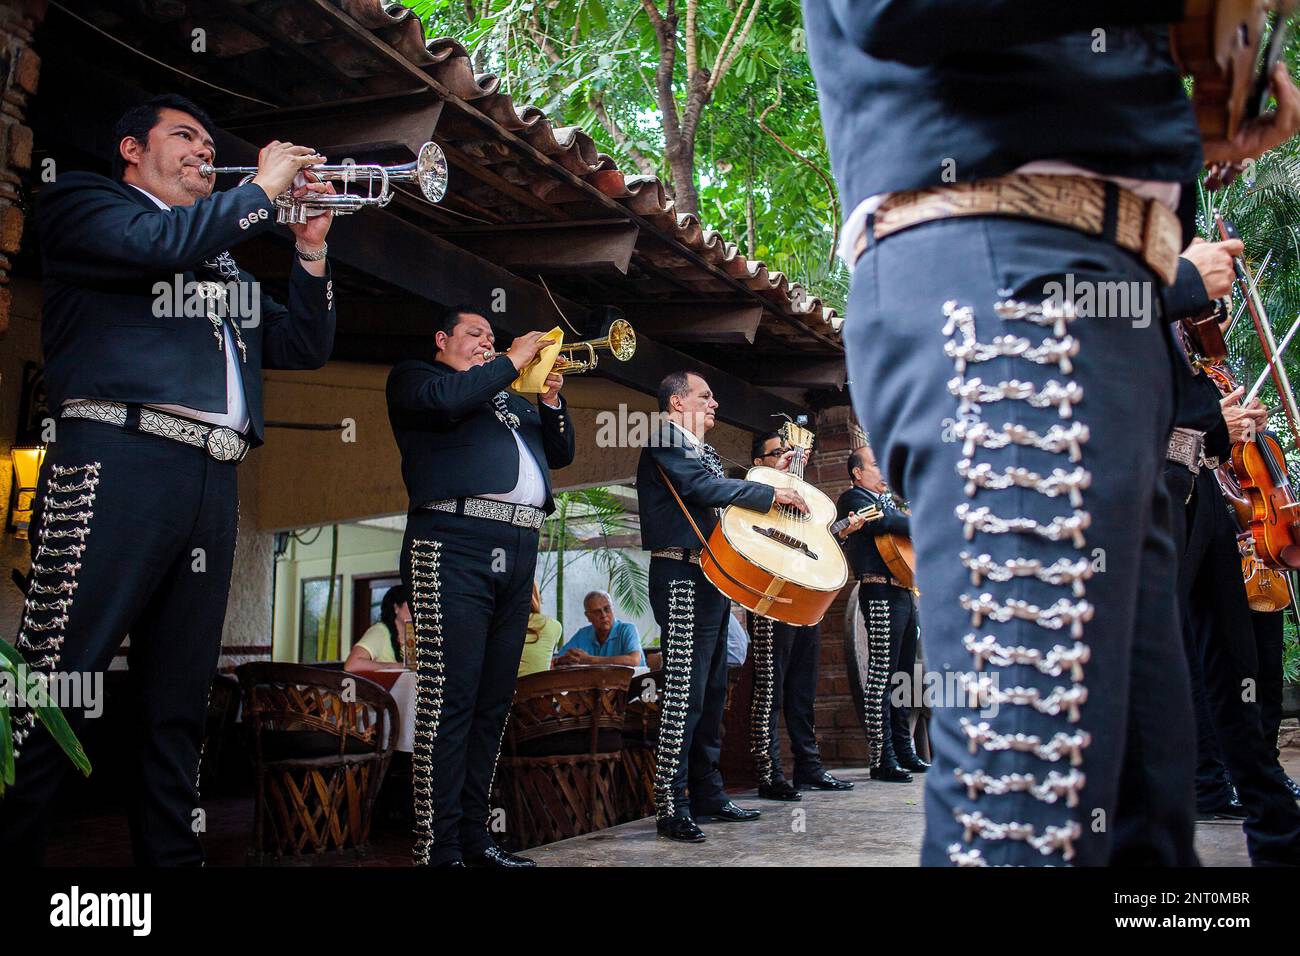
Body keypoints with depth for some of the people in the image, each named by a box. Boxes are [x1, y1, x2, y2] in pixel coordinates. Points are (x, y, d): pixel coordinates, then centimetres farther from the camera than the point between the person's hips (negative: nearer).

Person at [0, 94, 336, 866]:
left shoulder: (222, 259, 29)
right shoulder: (83, 202, 12)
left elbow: (305, 349, 25)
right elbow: (154, 244, -10)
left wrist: (310, 249, 13)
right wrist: (263, 189, 1)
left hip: (213, 483, 7)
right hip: (118, 461, -6)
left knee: (180, 704, 6)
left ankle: (171, 852, 10)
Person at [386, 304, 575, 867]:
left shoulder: (510, 399, 30)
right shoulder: (413, 377, 12)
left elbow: (560, 453, 28)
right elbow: (445, 400, -10)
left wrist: (551, 401, 12)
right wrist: (513, 362, 1)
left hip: (517, 554, 7)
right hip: (456, 545, -7)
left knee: (493, 704, 5)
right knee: (449, 700, -13)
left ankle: (474, 838, 9)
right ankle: (438, 848, -12)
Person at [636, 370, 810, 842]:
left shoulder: (704, 451, 24)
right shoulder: (663, 440, -6)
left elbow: (725, 495, 20)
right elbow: (703, 487, -19)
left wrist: (773, 475, 16)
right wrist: (772, 493, -17)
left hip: (713, 578, 10)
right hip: (683, 577, -10)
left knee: (712, 691, 11)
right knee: (685, 691, -12)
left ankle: (708, 793, 18)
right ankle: (670, 806, -10)